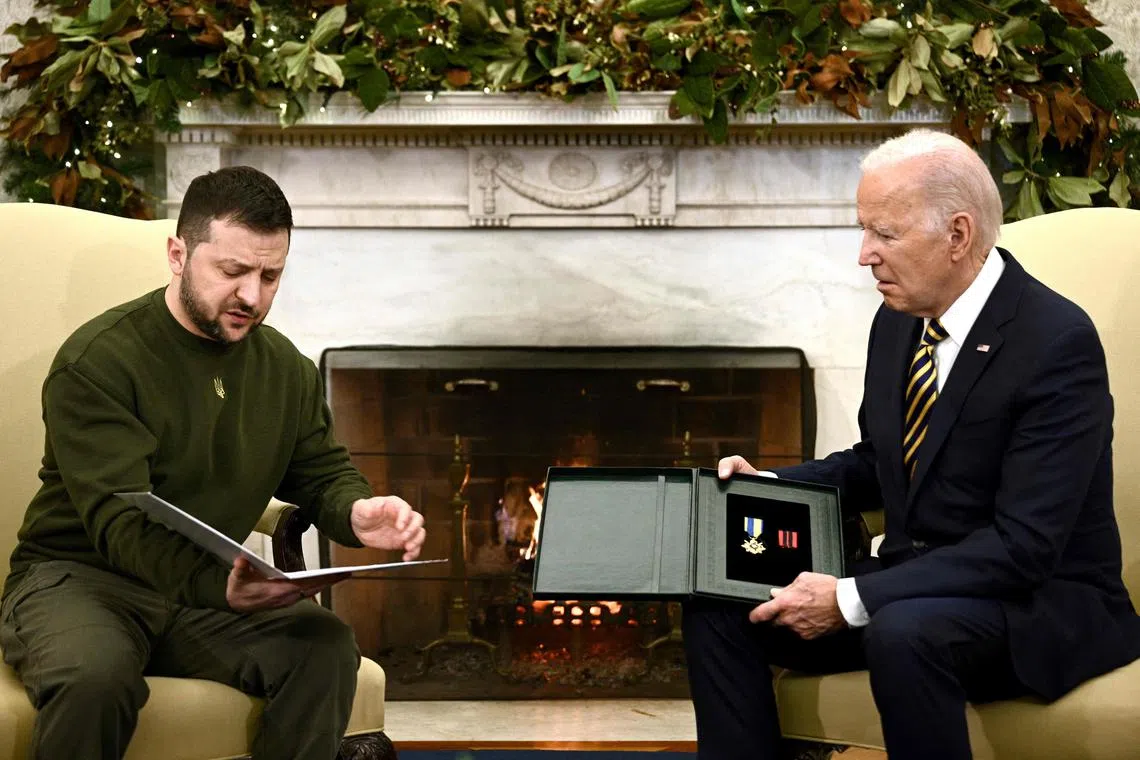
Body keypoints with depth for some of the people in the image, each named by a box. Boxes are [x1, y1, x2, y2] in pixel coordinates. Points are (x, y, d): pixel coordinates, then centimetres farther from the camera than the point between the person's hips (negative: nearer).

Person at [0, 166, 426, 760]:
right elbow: (120, 522, -23)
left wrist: (357, 513, -11)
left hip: (208, 587, 5)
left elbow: (323, 475, 16)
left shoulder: (287, 370, 7)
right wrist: (216, 585, -43)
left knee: (327, 648, -24)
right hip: (79, 576, -5)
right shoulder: (98, 361, -14)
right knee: (95, 674, -38)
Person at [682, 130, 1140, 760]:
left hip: (1042, 602, -7)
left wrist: (851, 600, -26)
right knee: (717, 605, -9)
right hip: (913, 582, 7)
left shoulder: (1058, 342, -19)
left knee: (903, 631, -37)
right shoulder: (899, 320, 4)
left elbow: (1023, 546, -24)